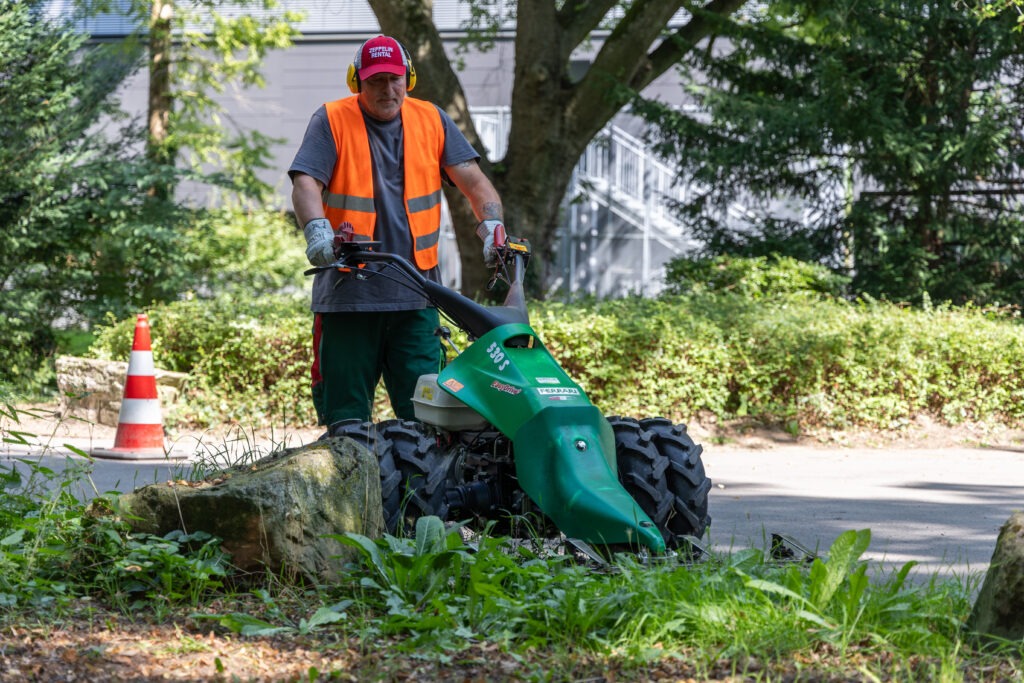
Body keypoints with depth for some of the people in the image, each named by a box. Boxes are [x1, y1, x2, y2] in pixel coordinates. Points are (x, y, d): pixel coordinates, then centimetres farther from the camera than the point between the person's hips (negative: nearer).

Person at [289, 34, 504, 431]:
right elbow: (306, 183, -8)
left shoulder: (431, 120, 13)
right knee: (345, 417, 0)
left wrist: (491, 225, -12)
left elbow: (472, 180, 7)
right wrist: (317, 230, -29)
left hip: (415, 293, 2)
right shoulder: (332, 121, 4)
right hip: (347, 292, -2)